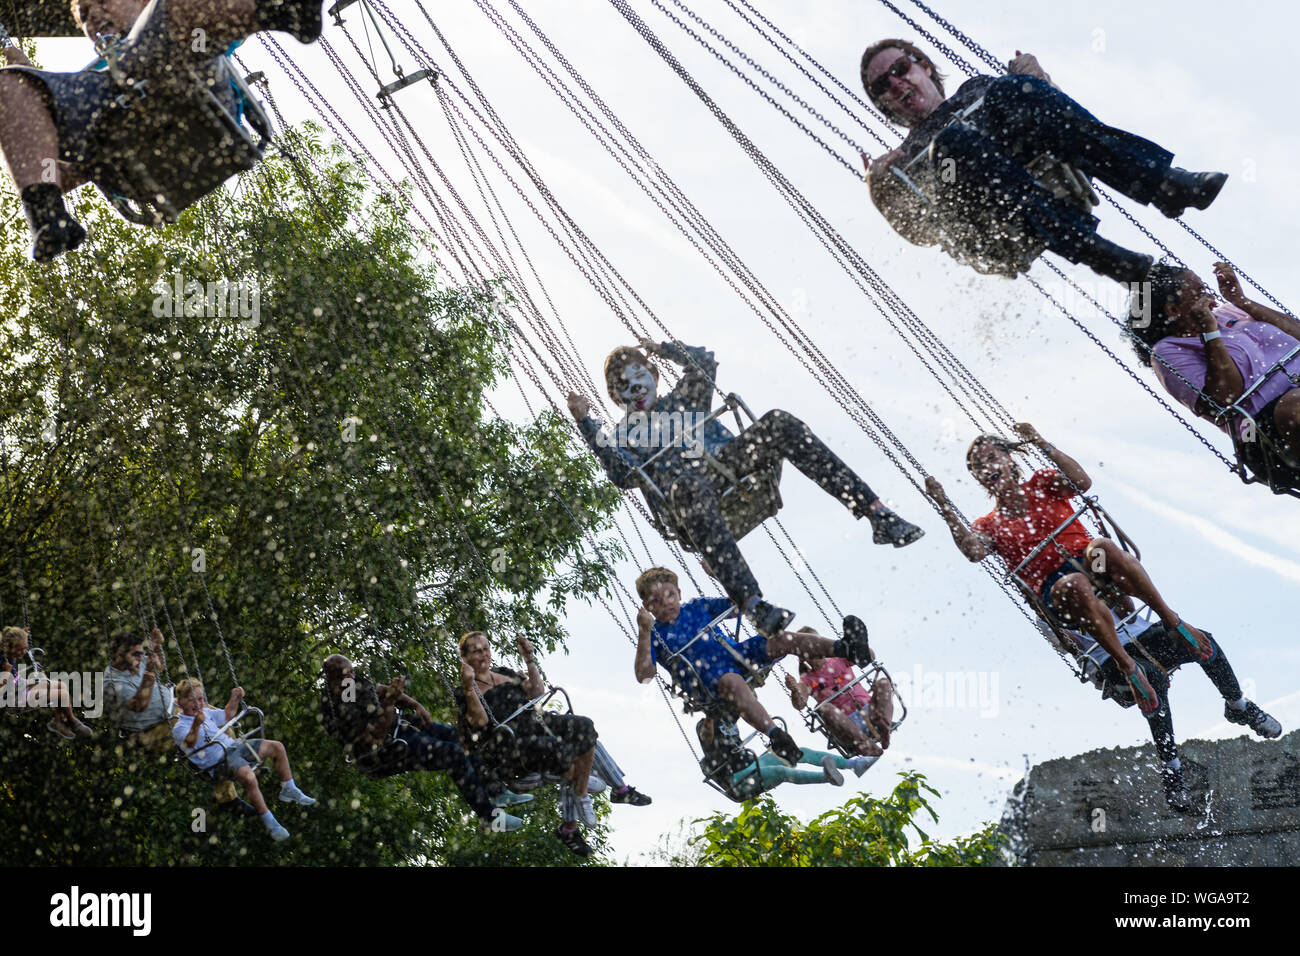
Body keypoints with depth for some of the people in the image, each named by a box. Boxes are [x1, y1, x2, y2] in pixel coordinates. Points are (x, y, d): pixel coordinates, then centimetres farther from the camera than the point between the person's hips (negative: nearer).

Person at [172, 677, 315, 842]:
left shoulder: (205, 712, 17)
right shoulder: (180, 727, -8)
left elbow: (226, 716, 34)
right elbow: (190, 742, -29)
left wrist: (235, 699, 18)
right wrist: (196, 725, -46)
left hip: (234, 746, 9)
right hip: (219, 762, -9)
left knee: (277, 747, 4)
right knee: (248, 777, -37)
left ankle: (289, 791, 18)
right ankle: (269, 823, -24)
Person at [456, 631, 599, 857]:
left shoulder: (505, 673, 25)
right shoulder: (464, 692, 8)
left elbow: (538, 692, 16)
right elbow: (480, 721, -9)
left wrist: (529, 659, 11)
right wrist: (469, 687, -19)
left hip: (533, 724, 6)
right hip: (504, 745, -6)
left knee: (583, 726, -21)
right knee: (557, 748, -35)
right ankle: (574, 784, 4)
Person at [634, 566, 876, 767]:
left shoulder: (697, 607, 18)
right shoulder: (654, 636, 5)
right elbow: (643, 676, -10)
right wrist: (644, 633, -20)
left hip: (736, 656, 5)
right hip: (705, 684, -5)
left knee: (781, 640, -18)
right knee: (732, 682, -41)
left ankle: (846, 648, -39)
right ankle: (774, 734, -63)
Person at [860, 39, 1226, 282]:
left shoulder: (980, 87, 39)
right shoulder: (905, 161, 34)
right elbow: (919, 231, 15)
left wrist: (1036, 78, 7)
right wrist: (882, 195, -4)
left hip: (1057, 186, 2)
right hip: (996, 240, -2)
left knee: (1008, 88, -23)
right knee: (953, 142, -31)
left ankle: (1164, 184, -36)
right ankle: (1094, 251, -45)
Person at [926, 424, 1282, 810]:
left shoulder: (1042, 483, 20)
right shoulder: (990, 525, 18)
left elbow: (1082, 482, -2)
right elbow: (973, 551, -6)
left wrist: (1043, 444, -6)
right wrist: (943, 505, -11)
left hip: (1100, 573, 1)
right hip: (1059, 596, -1)